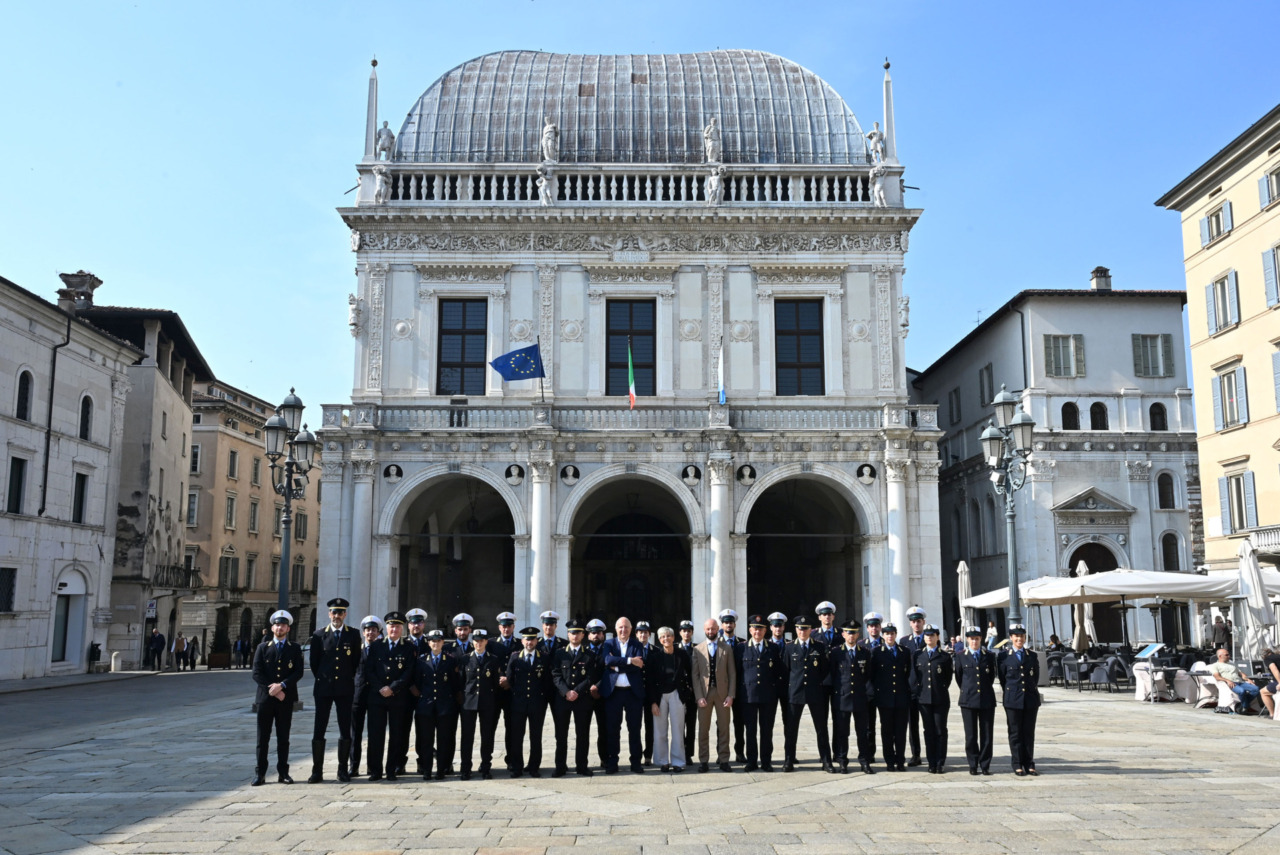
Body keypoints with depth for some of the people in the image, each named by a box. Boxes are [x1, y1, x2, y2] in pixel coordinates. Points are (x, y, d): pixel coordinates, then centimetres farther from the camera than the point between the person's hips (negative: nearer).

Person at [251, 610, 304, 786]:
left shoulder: (295, 649, 7)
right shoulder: (263, 648, 7)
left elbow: (298, 672, -2)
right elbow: (257, 674, -1)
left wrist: (282, 685, -16)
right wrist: (273, 689, -11)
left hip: (286, 698, 0)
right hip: (265, 698, 0)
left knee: (283, 738, 5)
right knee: (263, 738, 2)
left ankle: (283, 772, 11)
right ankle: (260, 773, 7)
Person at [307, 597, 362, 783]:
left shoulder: (353, 635, 4)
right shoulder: (319, 635, 4)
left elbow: (356, 661, 10)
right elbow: (314, 662, 9)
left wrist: (347, 678, 8)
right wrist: (322, 679, 8)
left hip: (345, 689, 0)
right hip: (323, 688, 0)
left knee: (345, 731, 3)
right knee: (318, 731, 0)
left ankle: (343, 770, 11)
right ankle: (317, 771, 7)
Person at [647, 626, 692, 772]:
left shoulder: (681, 655, 2)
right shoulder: (654, 656, -2)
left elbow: (688, 676, 10)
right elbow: (649, 680, -3)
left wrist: (688, 695, 3)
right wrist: (652, 702, -7)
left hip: (676, 694, 1)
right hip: (659, 695, -1)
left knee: (677, 730, 0)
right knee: (660, 731, 1)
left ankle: (677, 762, 8)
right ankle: (663, 762, 10)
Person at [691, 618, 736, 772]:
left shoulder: (727, 649, 7)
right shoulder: (697, 650, 7)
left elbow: (732, 673, 4)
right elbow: (695, 674, 3)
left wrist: (731, 695, -5)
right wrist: (699, 696, -6)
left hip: (722, 693, 0)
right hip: (704, 693, 0)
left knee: (724, 728, 3)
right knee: (703, 729, 2)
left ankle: (723, 760, 10)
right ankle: (703, 761, 9)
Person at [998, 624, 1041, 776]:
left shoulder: (1033, 656, 8)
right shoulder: (1003, 656, 1)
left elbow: (1036, 677, 14)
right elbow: (1002, 678, 4)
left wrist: (1032, 691, 11)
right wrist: (1010, 693, 5)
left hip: (1031, 699, 2)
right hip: (1012, 700, -2)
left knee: (1029, 733, 6)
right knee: (1015, 733, 2)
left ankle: (1029, 764, 13)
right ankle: (1018, 765, 9)